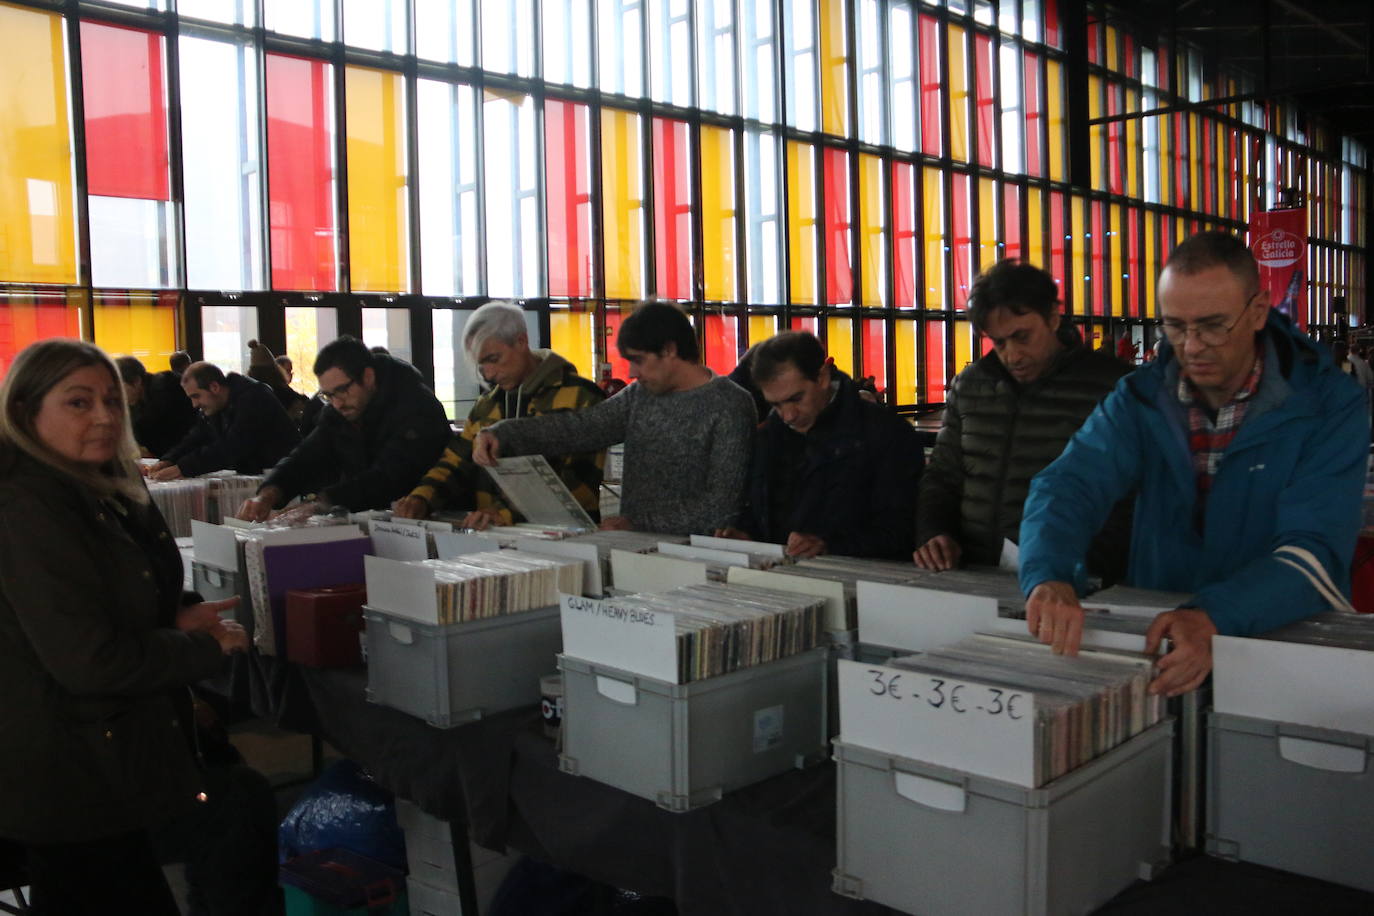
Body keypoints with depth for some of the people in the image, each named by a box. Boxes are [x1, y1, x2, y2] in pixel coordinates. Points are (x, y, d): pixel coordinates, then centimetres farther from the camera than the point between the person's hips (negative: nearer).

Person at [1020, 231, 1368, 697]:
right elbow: (1068, 484, -14)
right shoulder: (1140, 397, 0)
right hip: (1157, 633, 1)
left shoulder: (1328, 405, -8)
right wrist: (1047, 578, -35)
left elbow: (1313, 549, -18)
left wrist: (1211, 618, -36)